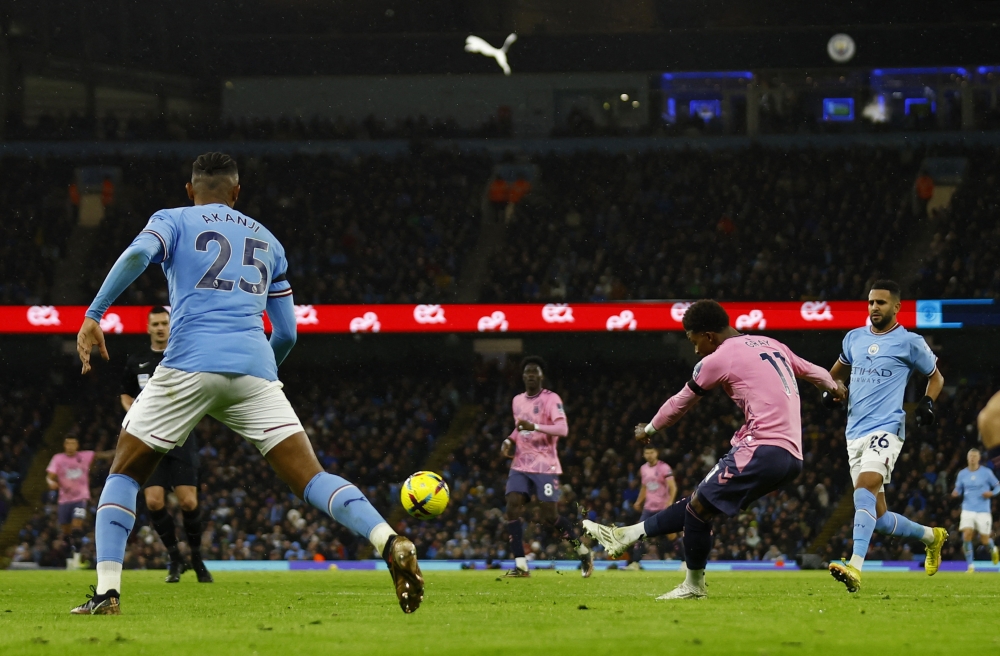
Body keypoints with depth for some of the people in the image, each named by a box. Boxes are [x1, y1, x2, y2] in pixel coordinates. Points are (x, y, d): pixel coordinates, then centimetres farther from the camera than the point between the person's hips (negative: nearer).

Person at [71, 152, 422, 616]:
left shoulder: (172, 221, 16)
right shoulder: (267, 241, 26)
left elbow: (137, 255, -8)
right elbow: (287, 333, 26)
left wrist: (93, 316, -11)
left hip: (189, 365, -2)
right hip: (255, 371, 2)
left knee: (125, 473, 13)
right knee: (310, 479, -1)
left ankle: (107, 591, -1)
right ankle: (390, 544, -25)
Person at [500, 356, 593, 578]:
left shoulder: (551, 399, -8)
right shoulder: (517, 401, 13)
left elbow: (563, 429, -21)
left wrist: (535, 427, -34)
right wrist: (509, 441, 10)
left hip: (545, 466, -6)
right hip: (521, 465, 6)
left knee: (549, 516, -8)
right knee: (512, 508, -13)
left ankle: (584, 552, 16)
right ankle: (520, 565, -12)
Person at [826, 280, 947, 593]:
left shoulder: (909, 342, 0)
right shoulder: (854, 338, 13)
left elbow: (935, 376, 13)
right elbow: (839, 370, 31)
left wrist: (927, 402, -6)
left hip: (886, 429, -6)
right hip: (855, 434, 6)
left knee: (864, 487, -31)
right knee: (878, 518, 7)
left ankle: (856, 567, -44)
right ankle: (932, 536, 35)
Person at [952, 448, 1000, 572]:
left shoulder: (986, 473, -3)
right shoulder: (962, 474, 5)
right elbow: (958, 490, 16)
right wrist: (956, 493, -8)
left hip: (983, 511, -2)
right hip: (968, 510, 2)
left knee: (985, 540, 1)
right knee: (966, 535, -17)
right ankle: (970, 565, -9)